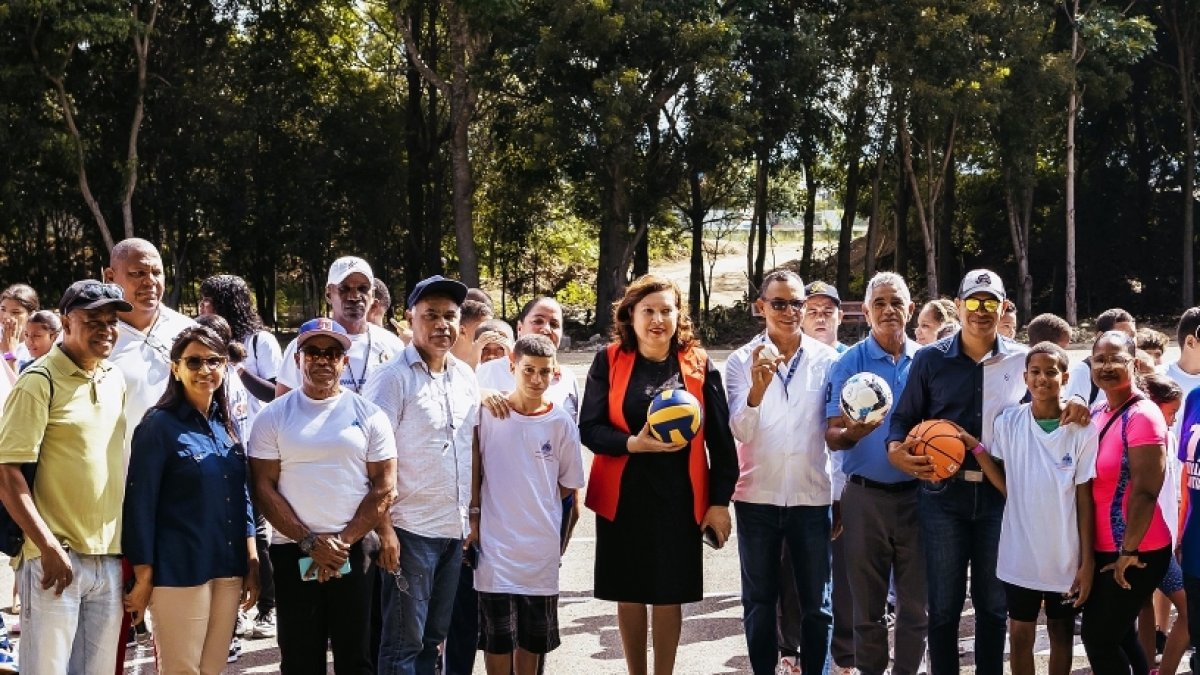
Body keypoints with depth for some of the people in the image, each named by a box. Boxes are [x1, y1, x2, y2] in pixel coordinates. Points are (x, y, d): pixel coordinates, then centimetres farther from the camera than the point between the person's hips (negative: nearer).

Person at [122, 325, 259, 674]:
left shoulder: (228, 424, 10)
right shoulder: (158, 424, -8)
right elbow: (140, 502, -10)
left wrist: (251, 563, 9)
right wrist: (143, 578, -12)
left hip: (228, 569, 6)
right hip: (178, 570, -6)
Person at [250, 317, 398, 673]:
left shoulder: (369, 415, 3)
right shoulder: (273, 417, 3)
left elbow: (384, 487, 0)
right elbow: (264, 488, -2)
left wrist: (342, 542, -9)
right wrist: (309, 542, -11)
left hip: (357, 553, 0)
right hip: (293, 553, 0)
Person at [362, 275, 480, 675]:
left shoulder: (465, 377, 9)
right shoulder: (393, 378, -10)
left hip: (455, 530, 6)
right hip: (411, 530, -6)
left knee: (433, 637, 15)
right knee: (404, 642, 1)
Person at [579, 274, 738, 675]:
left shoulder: (699, 364, 0)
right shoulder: (610, 361, -1)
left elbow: (720, 439, 2)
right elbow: (589, 429, -4)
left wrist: (720, 501, -2)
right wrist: (632, 443, -21)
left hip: (679, 497, 0)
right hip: (622, 496, 0)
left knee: (669, 595, 6)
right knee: (629, 594, 9)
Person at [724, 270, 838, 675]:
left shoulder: (827, 359, -1)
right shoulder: (742, 360, -3)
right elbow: (740, 433, -12)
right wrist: (757, 387, -31)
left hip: (812, 497, 0)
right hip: (756, 497, 0)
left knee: (816, 604, 8)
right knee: (759, 601, 10)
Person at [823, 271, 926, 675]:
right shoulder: (849, 363, -1)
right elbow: (832, 438, -5)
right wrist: (854, 432, -26)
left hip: (918, 493, 2)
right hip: (865, 495, -1)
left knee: (915, 601, 7)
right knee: (867, 603, 6)